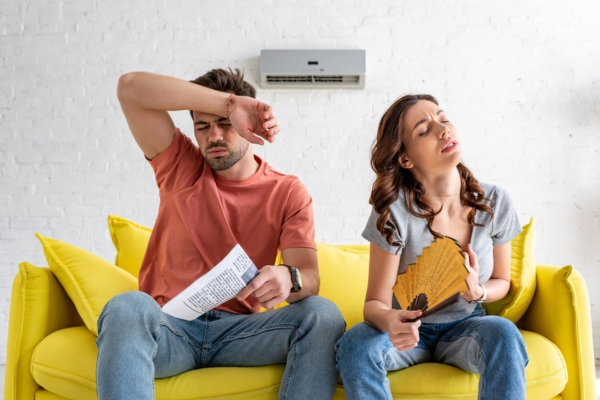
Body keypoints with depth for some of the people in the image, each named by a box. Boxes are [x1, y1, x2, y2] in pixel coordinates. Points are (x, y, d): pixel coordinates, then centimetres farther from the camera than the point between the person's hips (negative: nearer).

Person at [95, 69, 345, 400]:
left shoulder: (288, 192, 6)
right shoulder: (180, 167, 9)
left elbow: (310, 277, -5)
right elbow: (130, 87, -3)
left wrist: (288, 279, -32)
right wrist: (229, 102, -11)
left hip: (238, 330, 1)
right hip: (170, 327, 0)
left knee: (323, 314, -26)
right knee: (126, 308, -34)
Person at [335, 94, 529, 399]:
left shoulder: (494, 203, -12)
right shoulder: (395, 212, -21)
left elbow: (502, 281, 4)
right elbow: (375, 302, -18)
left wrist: (478, 292, -20)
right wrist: (391, 321, -42)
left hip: (465, 327, 2)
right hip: (411, 329, -1)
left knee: (503, 333, -32)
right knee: (354, 345, -32)